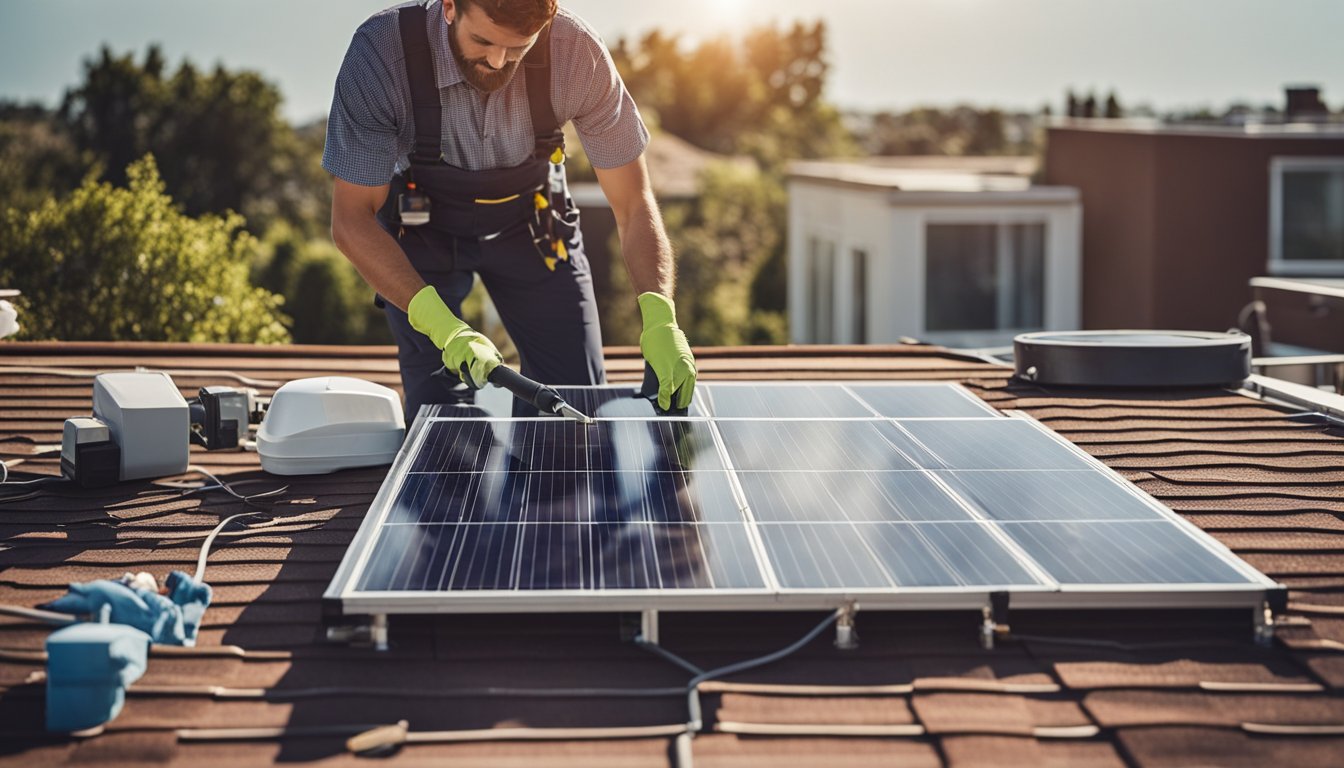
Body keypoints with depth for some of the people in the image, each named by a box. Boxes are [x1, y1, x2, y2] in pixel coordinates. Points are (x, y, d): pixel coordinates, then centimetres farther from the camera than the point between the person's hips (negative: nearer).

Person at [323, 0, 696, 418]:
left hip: (534, 218, 2)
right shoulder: (379, 53, -33)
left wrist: (659, 319, -38)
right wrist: (442, 326, -41)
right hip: (421, 226, -1)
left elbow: (633, 203, -22)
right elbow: (351, 219, -28)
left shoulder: (577, 52, -29)